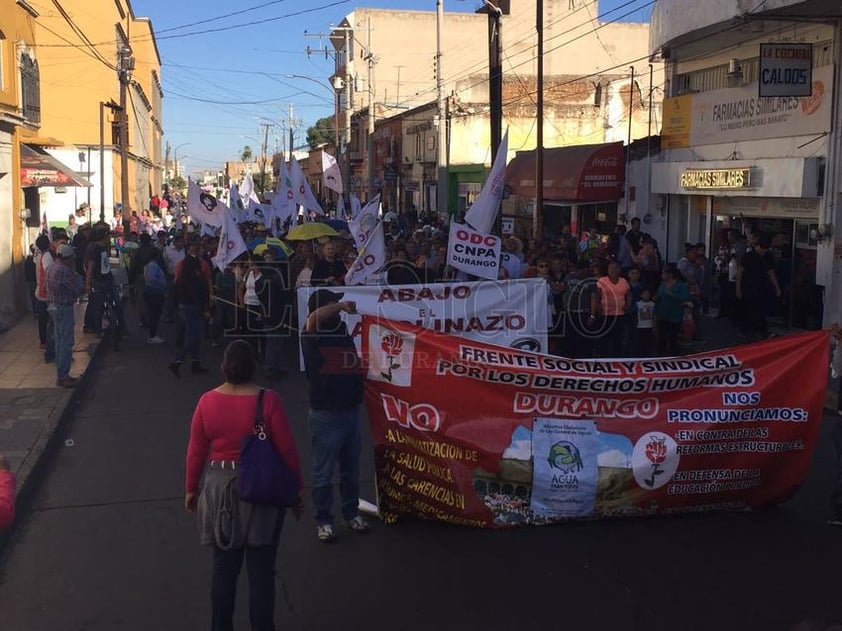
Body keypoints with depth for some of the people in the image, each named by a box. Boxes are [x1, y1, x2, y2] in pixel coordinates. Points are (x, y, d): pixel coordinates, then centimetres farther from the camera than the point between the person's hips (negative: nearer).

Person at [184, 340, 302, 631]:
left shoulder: (207, 401, -8)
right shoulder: (269, 400, -15)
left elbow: (196, 450, 0)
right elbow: (287, 449, -11)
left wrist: (191, 489, 13)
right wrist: (296, 488, 1)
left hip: (220, 490, 2)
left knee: (224, 564, 14)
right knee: (261, 567, 7)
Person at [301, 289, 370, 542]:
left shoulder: (345, 333, 10)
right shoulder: (313, 337, -9)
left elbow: (357, 366, 21)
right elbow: (314, 318, -33)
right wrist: (341, 305, -27)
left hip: (351, 410, 6)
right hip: (326, 414, -6)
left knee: (351, 469, 17)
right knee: (323, 472, 5)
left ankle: (351, 513, 32)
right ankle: (323, 521, 16)